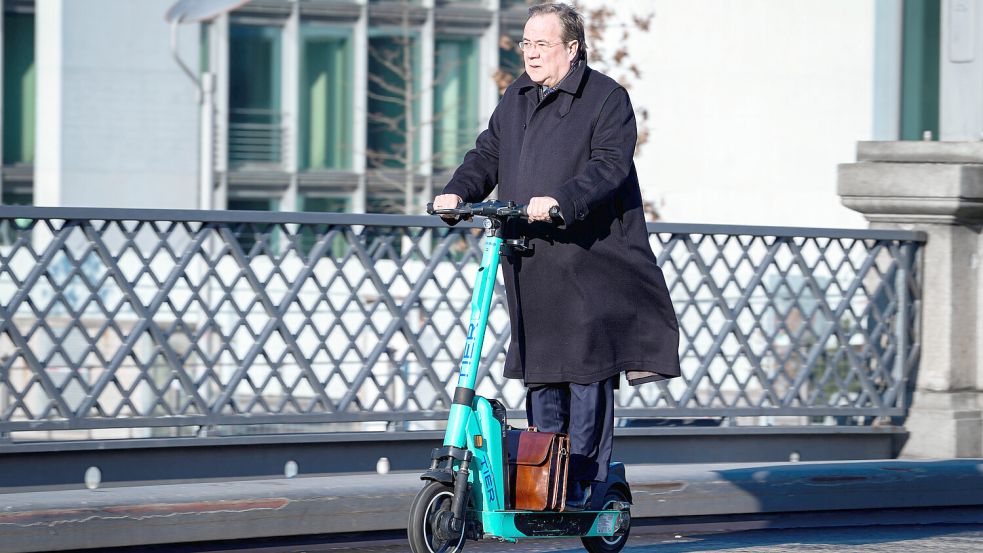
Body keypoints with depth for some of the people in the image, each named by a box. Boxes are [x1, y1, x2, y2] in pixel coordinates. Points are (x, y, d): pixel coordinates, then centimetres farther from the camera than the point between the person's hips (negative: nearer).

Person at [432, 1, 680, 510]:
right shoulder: (516, 98, 18)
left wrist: (561, 201, -29)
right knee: (540, 373, 9)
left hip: (587, 263, -7)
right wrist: (459, 192, 0)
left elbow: (609, 166, -15)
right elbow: (488, 154, 19)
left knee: (586, 372, -6)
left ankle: (582, 484, -1)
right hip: (530, 264, 7)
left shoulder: (607, 99, -4)